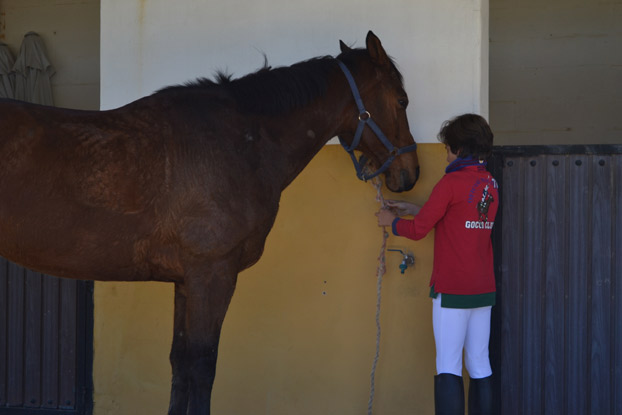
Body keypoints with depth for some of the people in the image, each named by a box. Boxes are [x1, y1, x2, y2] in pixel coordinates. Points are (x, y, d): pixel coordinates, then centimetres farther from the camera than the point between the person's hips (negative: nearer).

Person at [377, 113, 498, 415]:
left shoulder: (452, 183, -12)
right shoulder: (491, 185, 9)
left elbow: (418, 229, -7)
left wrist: (392, 221, 12)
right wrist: (414, 209, 19)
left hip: (452, 290, -7)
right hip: (484, 289, 7)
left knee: (448, 368, -5)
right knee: (480, 367, 9)